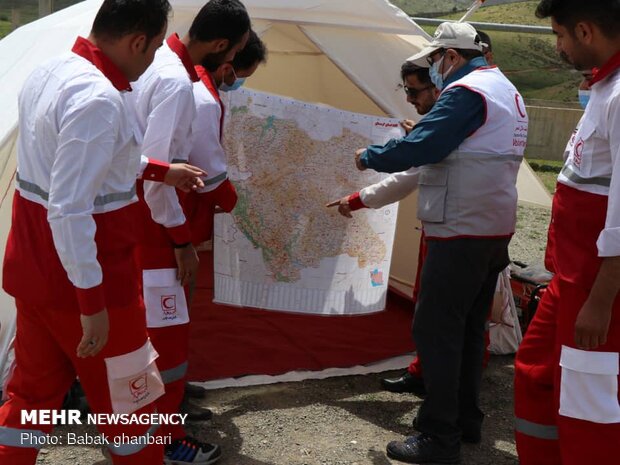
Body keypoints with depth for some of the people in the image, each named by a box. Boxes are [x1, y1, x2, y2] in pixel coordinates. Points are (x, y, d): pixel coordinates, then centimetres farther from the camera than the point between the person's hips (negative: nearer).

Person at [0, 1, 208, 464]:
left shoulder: (49, 72, 5)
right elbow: (70, 211, -30)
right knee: (125, 397, 13)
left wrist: (162, 171, 26)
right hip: (79, 277, -9)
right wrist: (92, 302, -23)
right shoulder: (99, 99, -27)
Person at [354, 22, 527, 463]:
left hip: (461, 232, -10)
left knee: (436, 329, -5)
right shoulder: (507, 91, 18)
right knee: (468, 327, 16)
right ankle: (467, 418, 26)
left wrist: (370, 156, -4)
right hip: (494, 228, 10)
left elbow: (420, 148, -20)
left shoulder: (466, 92, -14)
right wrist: (421, 135, 15)